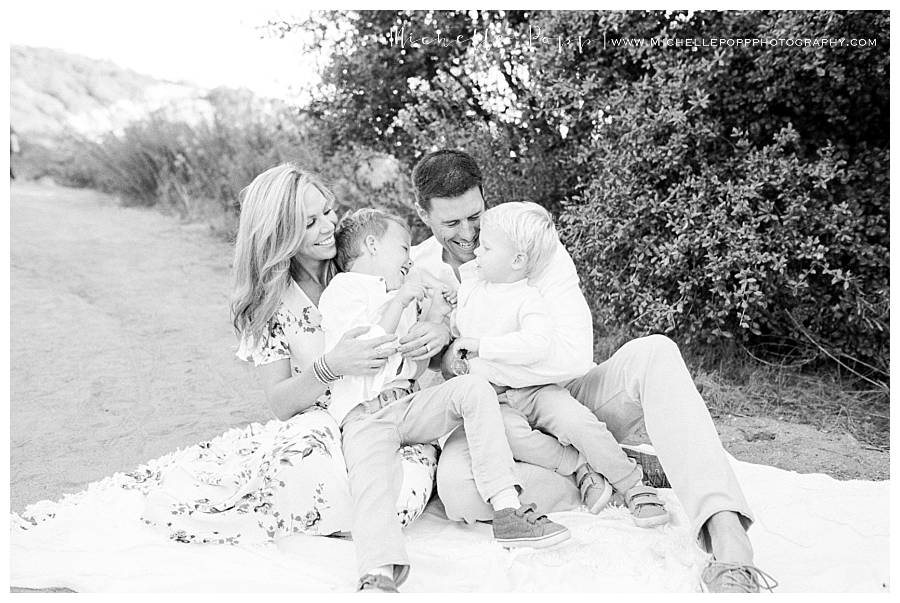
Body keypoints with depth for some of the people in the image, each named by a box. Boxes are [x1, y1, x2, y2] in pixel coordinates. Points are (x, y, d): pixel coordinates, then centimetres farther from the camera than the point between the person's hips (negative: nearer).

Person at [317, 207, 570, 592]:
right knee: (371, 482, -31)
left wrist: (430, 322, 17)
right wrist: (399, 302, -6)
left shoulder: (399, 299, 29)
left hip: (409, 404, 6)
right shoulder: (341, 291, 5)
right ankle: (379, 577, -50)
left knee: (473, 388, -17)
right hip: (363, 416, -5)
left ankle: (506, 511, -24)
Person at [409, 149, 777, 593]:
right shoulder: (415, 270, -2)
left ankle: (729, 541, -41)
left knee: (652, 354, -29)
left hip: (561, 397, 0)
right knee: (457, 486, -34)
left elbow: (573, 355, -21)